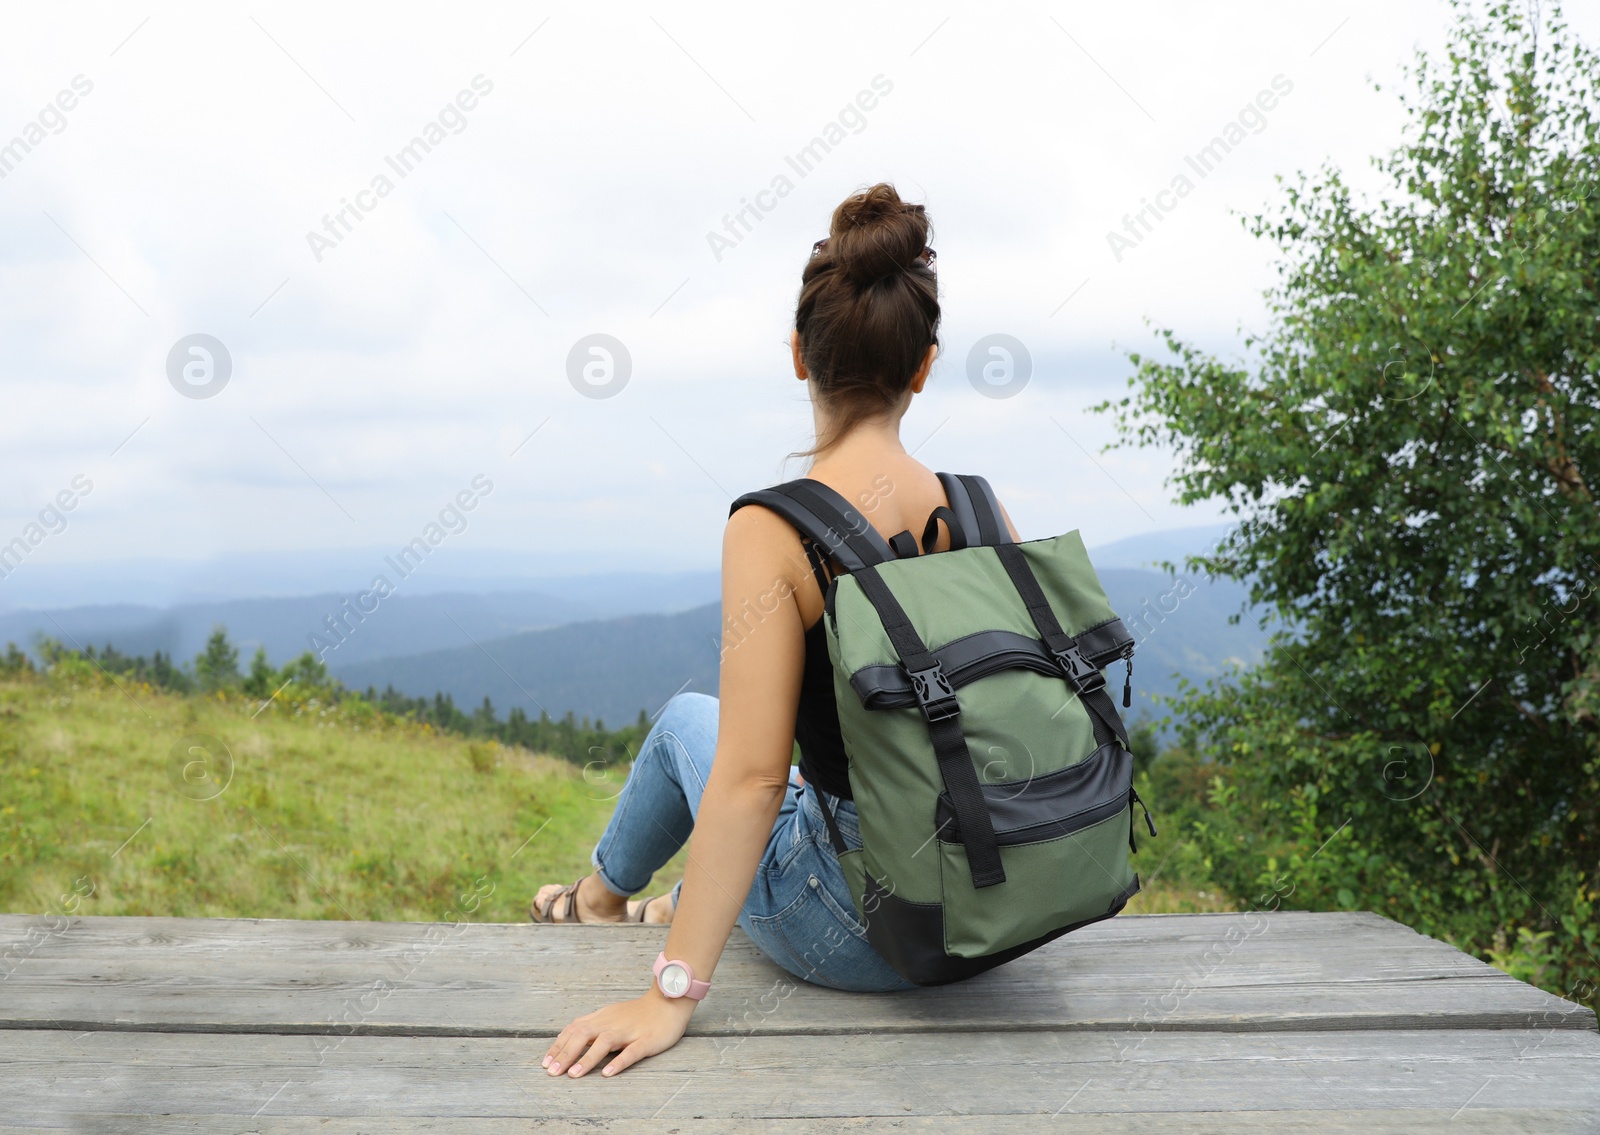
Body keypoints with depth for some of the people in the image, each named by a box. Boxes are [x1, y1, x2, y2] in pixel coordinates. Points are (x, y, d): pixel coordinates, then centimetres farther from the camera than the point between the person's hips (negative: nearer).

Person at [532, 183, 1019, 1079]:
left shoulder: (773, 532, -21)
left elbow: (753, 778, -24)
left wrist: (672, 994, -18)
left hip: (862, 935, -5)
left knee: (690, 720, 23)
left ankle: (605, 893, 50)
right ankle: (682, 902, 59)